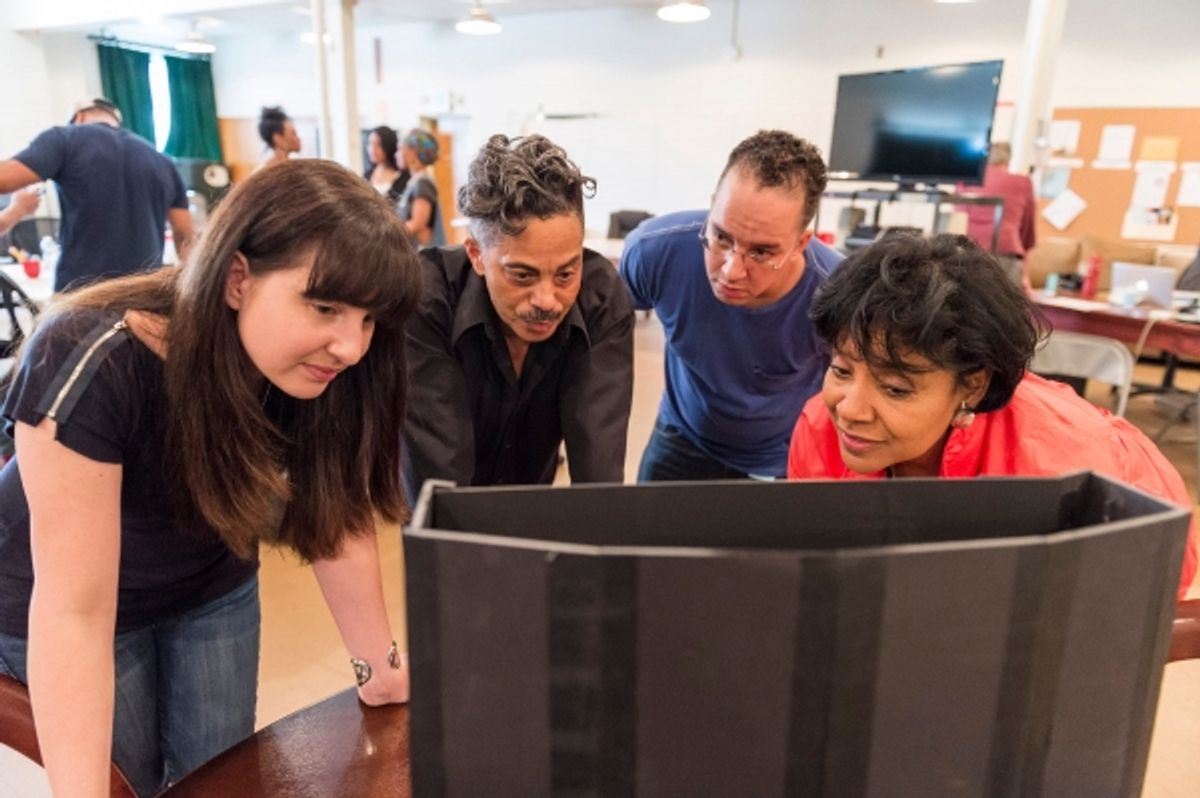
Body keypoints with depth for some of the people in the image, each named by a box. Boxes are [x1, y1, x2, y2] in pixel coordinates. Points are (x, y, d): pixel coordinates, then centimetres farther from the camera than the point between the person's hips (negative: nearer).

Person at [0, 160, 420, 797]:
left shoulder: (324, 369, -24)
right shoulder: (91, 364, -37)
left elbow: (340, 520, -13)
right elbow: (75, 610, -36)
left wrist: (378, 665, -12)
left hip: (212, 586, 4)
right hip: (56, 598, -3)